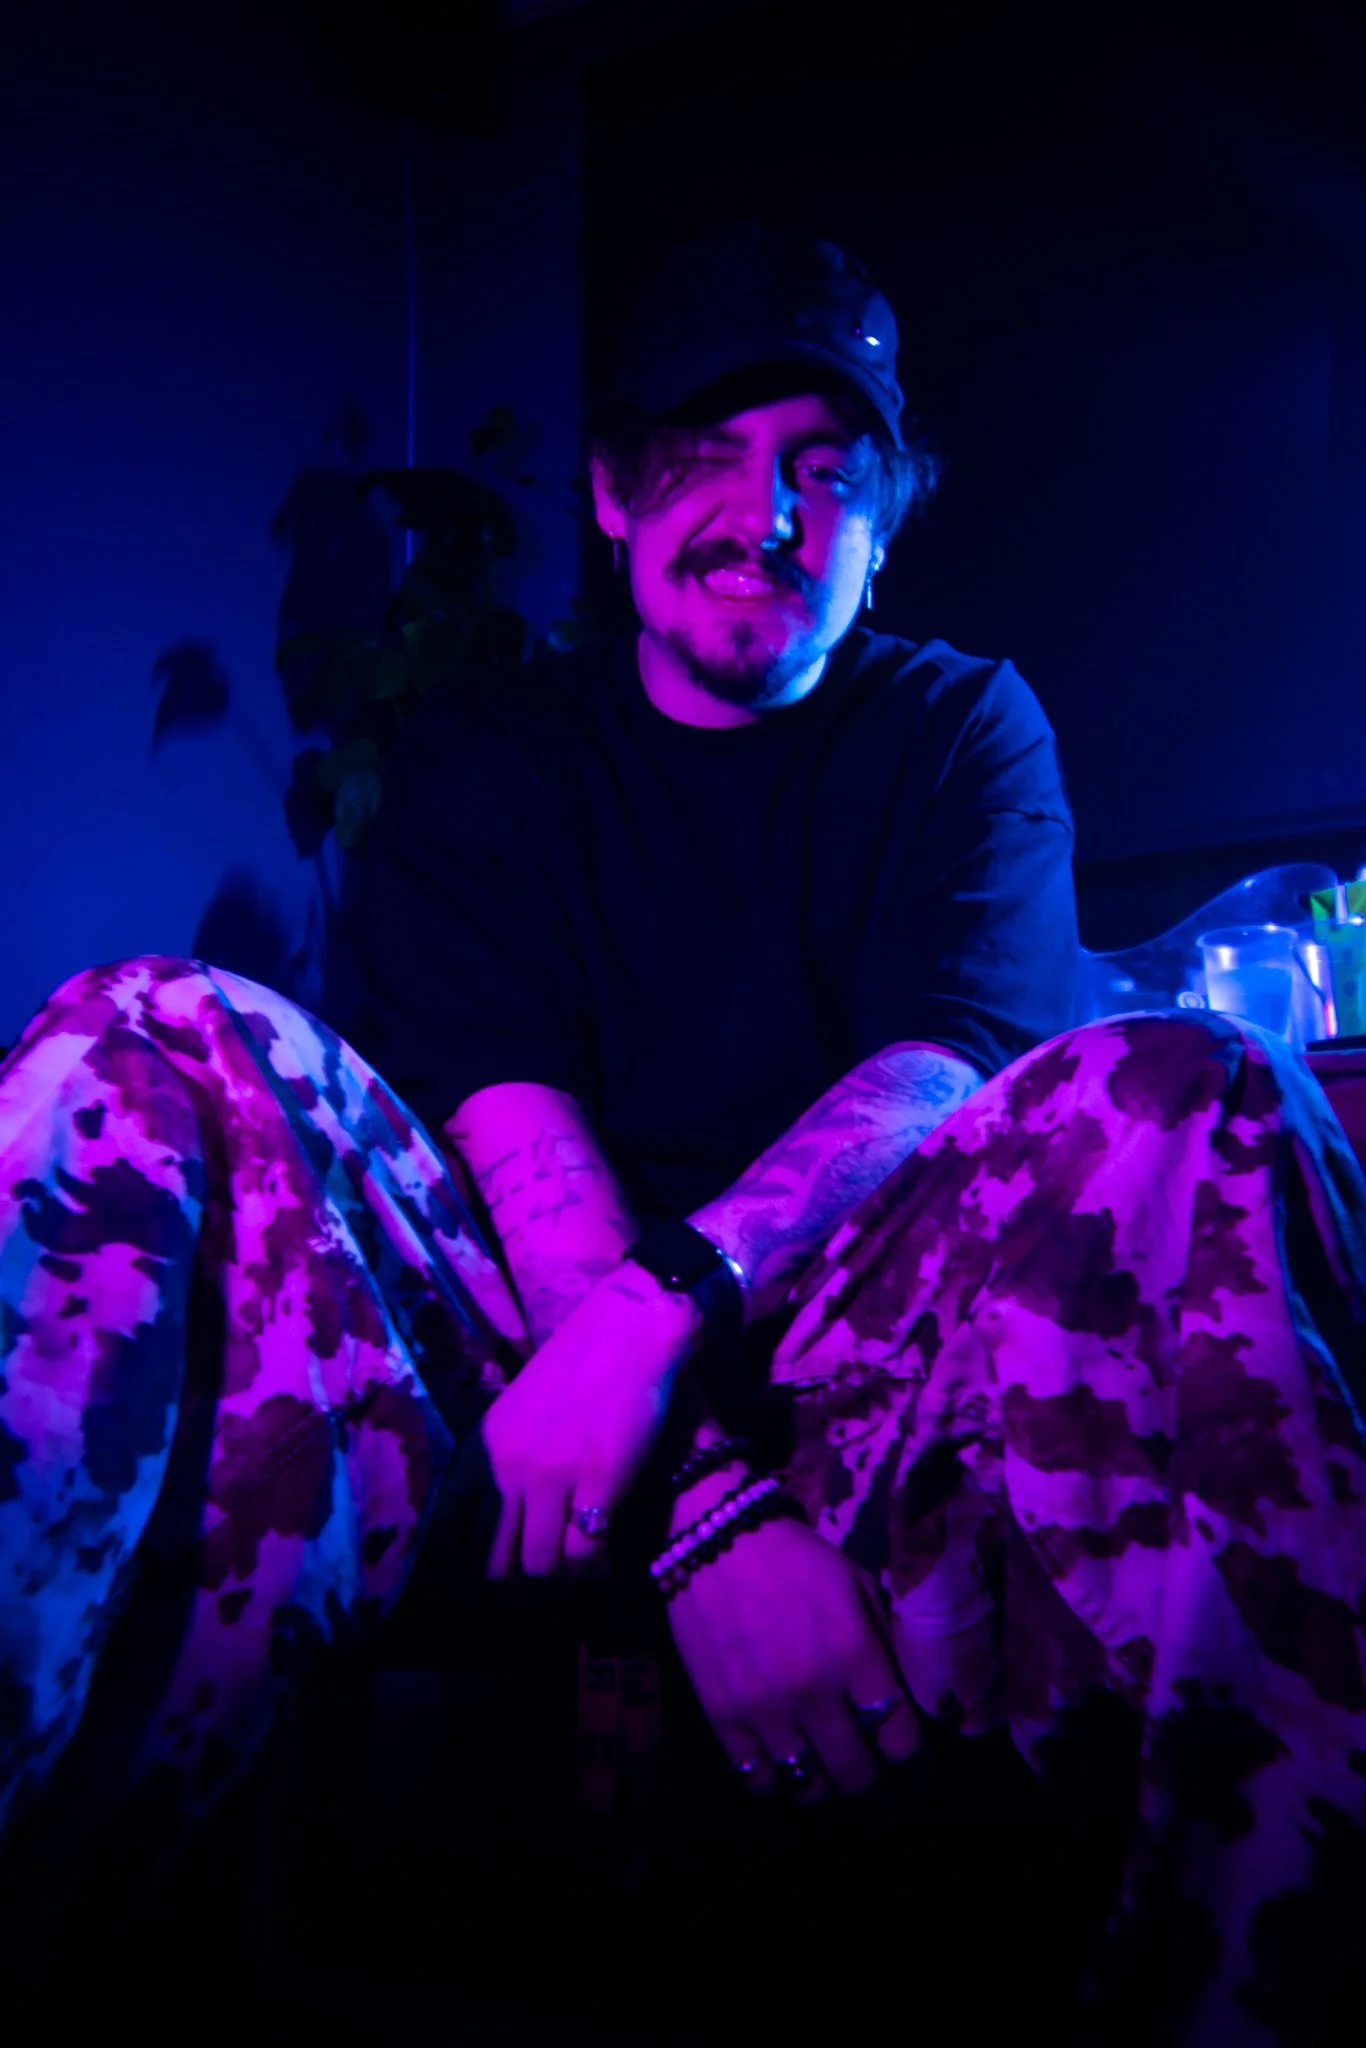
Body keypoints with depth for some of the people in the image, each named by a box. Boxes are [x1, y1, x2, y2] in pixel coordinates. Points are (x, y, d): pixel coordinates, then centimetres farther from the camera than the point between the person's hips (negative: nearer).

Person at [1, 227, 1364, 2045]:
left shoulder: (962, 730, 16)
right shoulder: (487, 762, 15)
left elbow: (950, 1064, -4)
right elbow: (509, 1121, -4)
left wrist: (672, 1301, -25)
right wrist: (709, 1511, -21)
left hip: (851, 1370, 0)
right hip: (526, 1377, 1)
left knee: (1187, 1088, -29)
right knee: (154, 1045, -22)